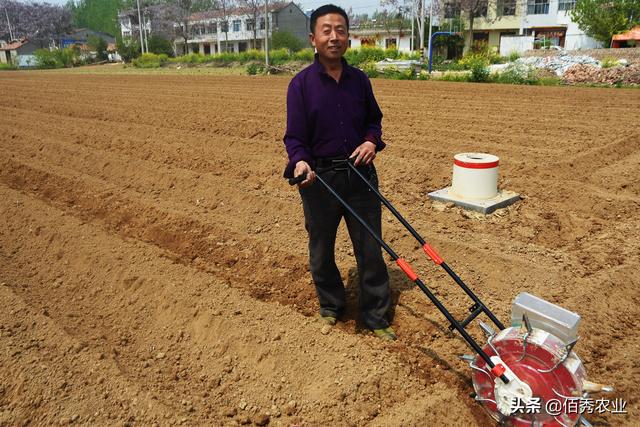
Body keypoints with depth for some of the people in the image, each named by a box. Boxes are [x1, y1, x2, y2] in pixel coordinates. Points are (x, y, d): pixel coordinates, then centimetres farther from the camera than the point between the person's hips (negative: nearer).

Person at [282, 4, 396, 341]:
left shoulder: (359, 80, 2)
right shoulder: (301, 83, -8)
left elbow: (374, 119, 16)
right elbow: (295, 136, -9)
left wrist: (372, 141, -5)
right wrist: (300, 161, -29)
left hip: (360, 174, 3)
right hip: (319, 178, -2)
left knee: (370, 249, 8)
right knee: (321, 251, 13)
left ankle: (376, 318, 24)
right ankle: (331, 307, 37)